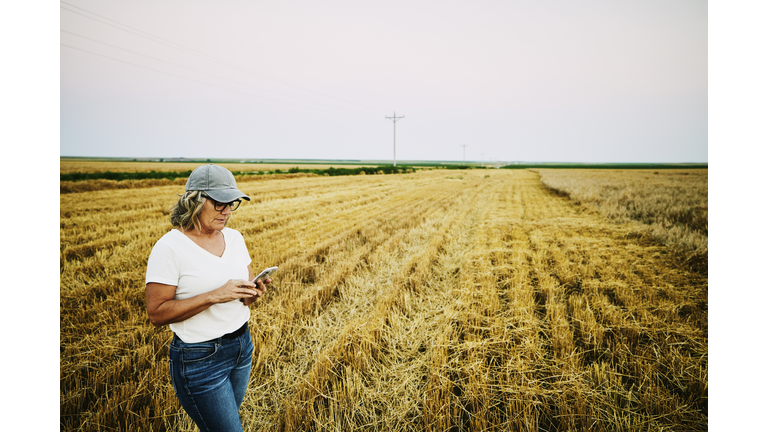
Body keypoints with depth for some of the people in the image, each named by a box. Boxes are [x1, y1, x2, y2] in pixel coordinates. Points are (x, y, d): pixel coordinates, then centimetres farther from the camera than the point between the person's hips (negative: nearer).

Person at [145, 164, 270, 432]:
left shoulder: (234, 238, 3)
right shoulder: (169, 248, -17)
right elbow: (157, 313, -18)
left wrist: (254, 292, -12)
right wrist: (214, 296, -27)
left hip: (242, 346, 6)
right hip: (199, 358, -6)